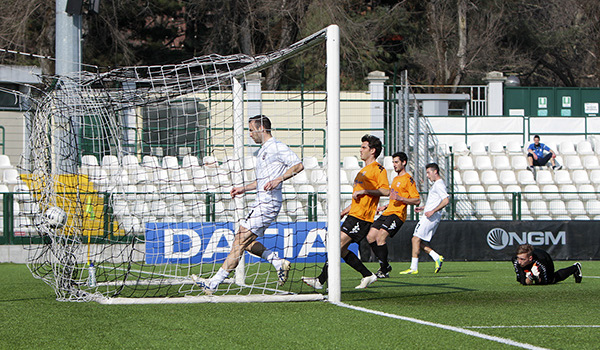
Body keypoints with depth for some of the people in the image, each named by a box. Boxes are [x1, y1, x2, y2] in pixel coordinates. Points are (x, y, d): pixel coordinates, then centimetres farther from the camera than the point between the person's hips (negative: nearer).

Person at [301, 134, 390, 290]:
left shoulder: (378, 169, -5)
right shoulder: (364, 170, 25)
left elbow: (385, 191, -19)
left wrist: (364, 191, -20)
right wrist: (346, 210, 25)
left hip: (361, 217, -10)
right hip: (354, 215, 10)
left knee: (339, 244, -16)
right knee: (341, 249, 5)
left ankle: (321, 280, -18)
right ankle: (368, 275, 12)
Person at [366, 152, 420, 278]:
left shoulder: (408, 179, -5)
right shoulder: (395, 179, 24)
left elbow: (417, 200, -10)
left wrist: (400, 198, -21)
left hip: (397, 215, -9)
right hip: (387, 213, 9)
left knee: (380, 237, -22)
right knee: (370, 237, -1)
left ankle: (384, 270, -14)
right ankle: (384, 265, 10)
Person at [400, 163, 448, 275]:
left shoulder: (439, 185, -11)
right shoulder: (436, 184, 21)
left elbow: (446, 201, -23)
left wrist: (432, 211, -26)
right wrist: (423, 208, 23)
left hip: (430, 218, -10)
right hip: (429, 217, 10)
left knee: (416, 239, -10)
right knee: (417, 241, 9)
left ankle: (414, 268, -10)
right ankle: (437, 258, 2)